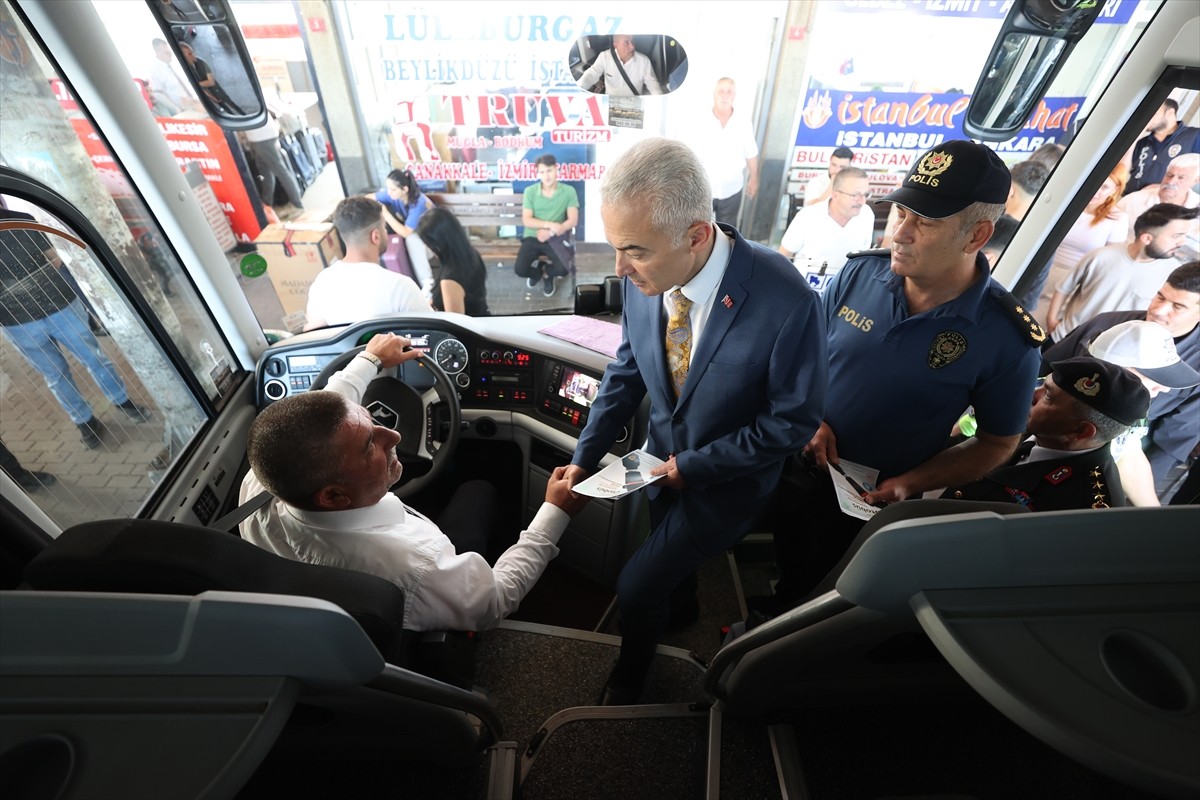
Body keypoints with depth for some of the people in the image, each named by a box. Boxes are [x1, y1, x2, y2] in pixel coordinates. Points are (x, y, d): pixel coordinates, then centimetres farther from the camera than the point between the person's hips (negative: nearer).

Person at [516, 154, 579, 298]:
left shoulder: (568, 191, -4)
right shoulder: (530, 191, -3)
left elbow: (573, 220, -8)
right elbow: (526, 220, -7)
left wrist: (550, 232, -19)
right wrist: (549, 224, -21)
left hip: (556, 238, -1)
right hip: (533, 237, 1)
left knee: (563, 269, -27)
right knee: (520, 270, -21)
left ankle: (547, 273, 13)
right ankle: (538, 269, 18)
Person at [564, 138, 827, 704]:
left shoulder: (786, 302, -33)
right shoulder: (643, 278, -19)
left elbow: (794, 420, -20)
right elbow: (628, 369, -4)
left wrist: (696, 464, -19)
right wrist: (585, 456, -7)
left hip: (728, 478, -4)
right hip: (665, 459, 5)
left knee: (637, 585, 3)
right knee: (671, 556, 28)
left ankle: (630, 672, 39)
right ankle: (682, 608, 66)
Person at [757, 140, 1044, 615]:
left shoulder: (1007, 339, -19)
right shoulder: (860, 273, -13)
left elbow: (998, 443, -6)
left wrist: (909, 484, -18)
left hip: (875, 501, -2)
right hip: (799, 468, 3)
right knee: (786, 568, 28)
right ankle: (765, 623, 57)